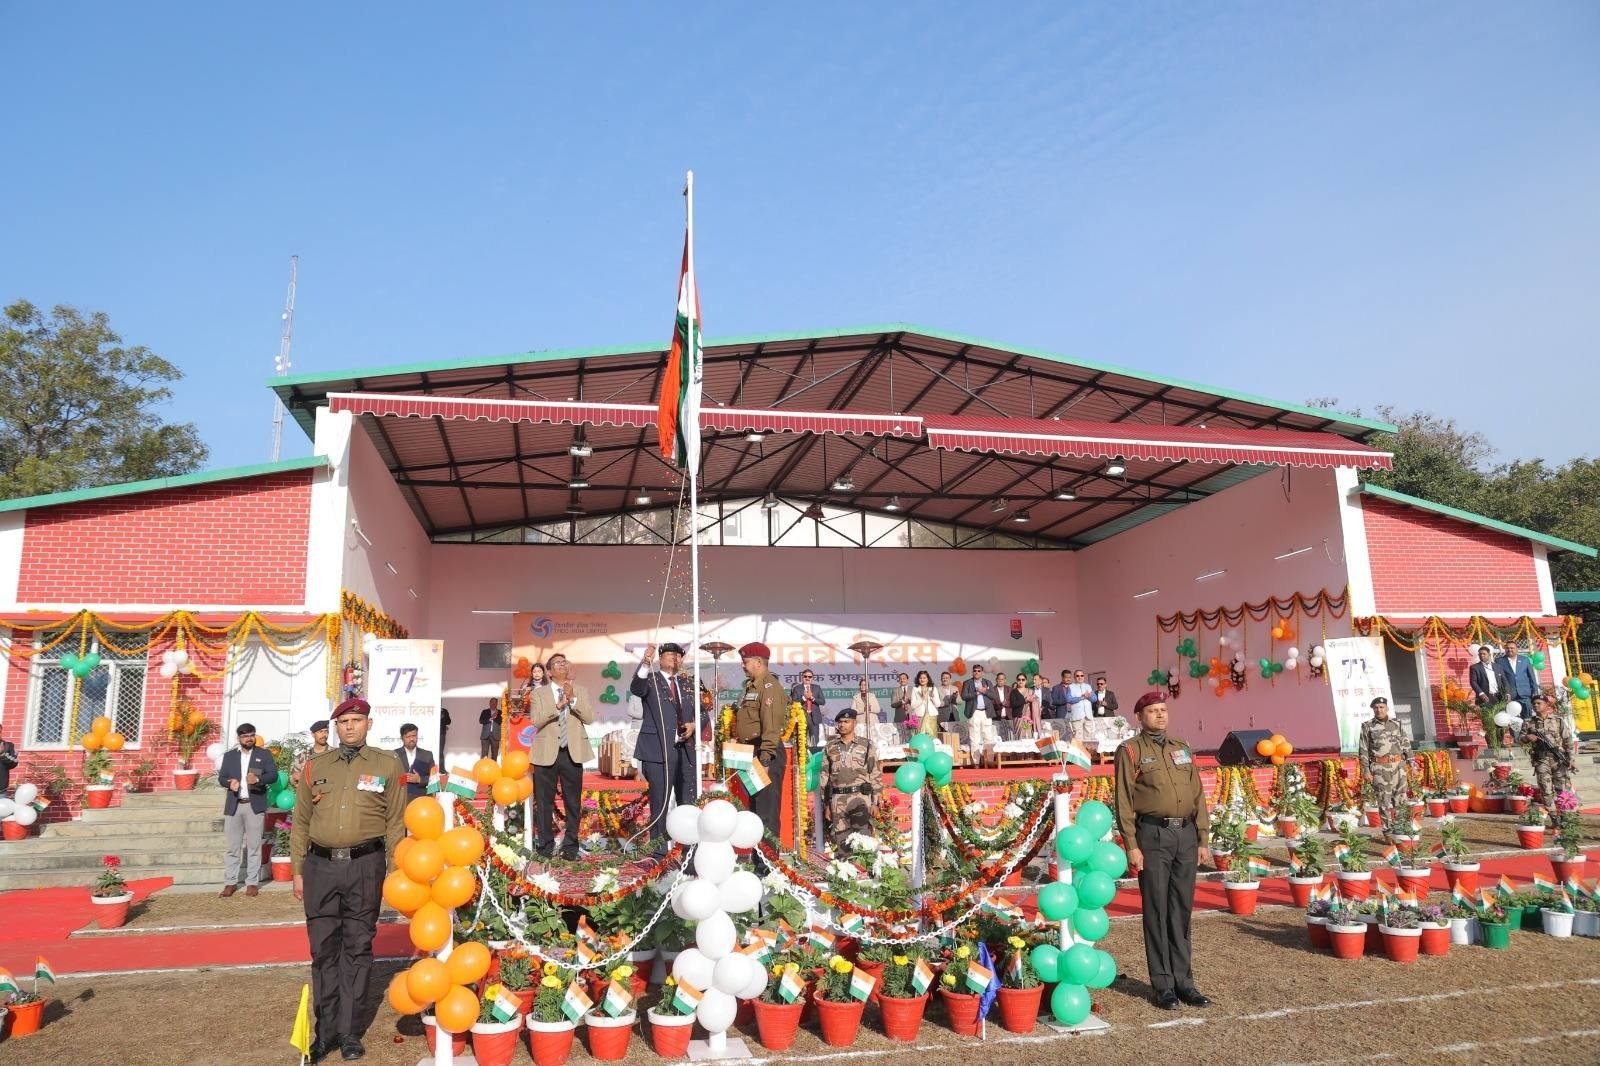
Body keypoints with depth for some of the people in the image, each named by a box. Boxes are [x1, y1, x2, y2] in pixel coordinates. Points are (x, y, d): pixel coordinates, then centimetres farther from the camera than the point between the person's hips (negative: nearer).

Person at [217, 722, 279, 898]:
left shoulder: (264, 755, 7)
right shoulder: (229, 755, 13)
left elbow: (273, 775, -3)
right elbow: (221, 777, 7)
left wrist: (258, 779, -22)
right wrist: (230, 782, -15)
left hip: (255, 806, -2)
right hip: (234, 806, 2)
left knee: (254, 846, 1)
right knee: (232, 846, 3)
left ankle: (252, 883, 5)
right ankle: (230, 882, 9)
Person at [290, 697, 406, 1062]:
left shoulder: (387, 765, 3)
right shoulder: (316, 766, 10)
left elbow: (395, 824, 3)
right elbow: (300, 822, 12)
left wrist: (393, 873, -1)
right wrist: (298, 871, 8)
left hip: (365, 866, -2)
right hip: (321, 866, 2)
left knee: (357, 949, 5)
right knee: (324, 949, 6)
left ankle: (350, 1031, 15)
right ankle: (326, 1029, 18)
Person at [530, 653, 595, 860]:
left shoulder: (580, 691, 9)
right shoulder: (539, 692, 5)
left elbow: (589, 718, -4)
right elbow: (536, 720, -9)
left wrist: (572, 698, -14)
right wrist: (558, 705, -22)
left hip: (572, 753, 1)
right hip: (547, 753, -1)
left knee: (573, 802, 4)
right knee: (544, 802, 5)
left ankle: (570, 845, 14)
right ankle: (545, 844, 17)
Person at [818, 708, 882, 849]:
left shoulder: (866, 745, 7)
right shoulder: (830, 747, 14)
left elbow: (875, 774, 5)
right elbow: (824, 776, 16)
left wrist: (875, 801, 0)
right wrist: (826, 804, 12)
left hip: (860, 797, -3)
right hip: (837, 799, 3)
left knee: (862, 837, -11)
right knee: (840, 839, 2)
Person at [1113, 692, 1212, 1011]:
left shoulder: (1182, 749, 16)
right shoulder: (1130, 751, -1)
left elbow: (1198, 795, 15)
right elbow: (1124, 801, -5)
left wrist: (1203, 839, 9)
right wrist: (1132, 846, -11)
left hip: (1186, 834, 5)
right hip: (1153, 836, -5)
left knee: (1182, 910, 10)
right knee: (1157, 911, 1)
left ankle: (1183, 980, 19)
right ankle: (1163, 984, 9)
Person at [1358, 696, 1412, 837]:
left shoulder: (1396, 724, 9)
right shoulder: (1367, 727, 1)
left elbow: (1406, 745, 12)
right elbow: (1363, 750, 0)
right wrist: (1366, 771, -5)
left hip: (1398, 766, 3)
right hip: (1379, 768, -3)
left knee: (1401, 798, 3)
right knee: (1384, 801, 1)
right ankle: (1388, 831, 7)